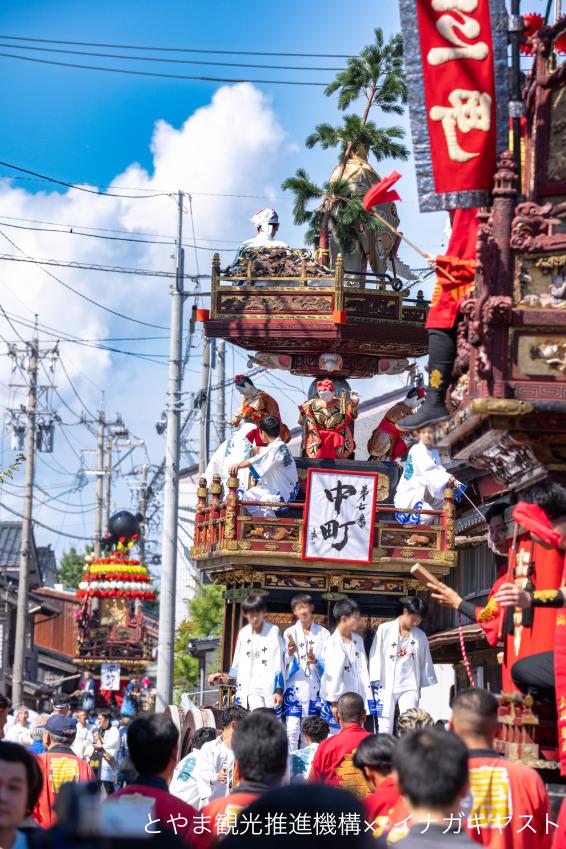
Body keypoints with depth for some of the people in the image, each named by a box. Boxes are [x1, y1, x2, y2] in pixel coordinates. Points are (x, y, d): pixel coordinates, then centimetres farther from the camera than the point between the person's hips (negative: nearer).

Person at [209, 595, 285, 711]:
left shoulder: (273, 631, -2)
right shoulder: (243, 633, 11)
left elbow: (278, 664, -4)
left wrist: (278, 690, -8)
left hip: (269, 687, -3)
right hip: (250, 687, 3)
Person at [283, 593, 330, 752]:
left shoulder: (323, 633, 5)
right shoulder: (290, 633, 6)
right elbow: (283, 664, 3)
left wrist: (316, 661, -16)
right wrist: (289, 654, -17)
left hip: (315, 687, 1)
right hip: (294, 686, -1)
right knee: (292, 730, -6)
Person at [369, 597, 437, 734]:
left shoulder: (421, 636, 7)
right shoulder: (385, 630, -2)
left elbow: (425, 662, 13)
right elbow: (375, 656, -1)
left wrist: (421, 686, 11)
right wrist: (376, 683, -5)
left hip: (409, 687, 2)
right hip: (386, 686, -2)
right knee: (385, 728, -2)